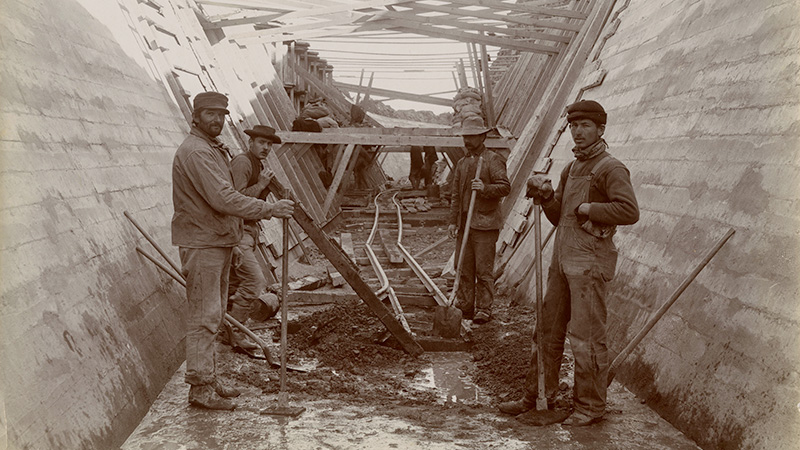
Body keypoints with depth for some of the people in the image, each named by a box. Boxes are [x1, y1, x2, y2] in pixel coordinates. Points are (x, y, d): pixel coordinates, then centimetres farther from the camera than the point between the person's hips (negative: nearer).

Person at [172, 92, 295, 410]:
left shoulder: (214, 149, 19)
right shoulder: (195, 152, -16)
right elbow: (223, 199, -25)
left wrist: (232, 240, 23)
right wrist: (269, 209, -24)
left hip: (218, 242, 10)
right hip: (201, 244, -10)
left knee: (214, 315, 14)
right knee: (204, 317, -7)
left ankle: (209, 380, 23)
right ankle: (200, 387, -1)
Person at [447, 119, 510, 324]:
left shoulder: (493, 160, -2)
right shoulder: (461, 164, 17)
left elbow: (505, 186, -10)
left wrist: (485, 188, -25)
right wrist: (453, 221, 12)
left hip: (485, 224, -6)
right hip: (464, 223, 6)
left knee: (484, 269, -3)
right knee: (464, 268, 6)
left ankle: (483, 309, 4)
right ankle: (465, 306, 14)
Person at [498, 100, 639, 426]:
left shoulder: (611, 169, -8)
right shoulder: (571, 169, 17)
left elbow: (630, 211, -22)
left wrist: (589, 209, -14)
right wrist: (545, 195, 1)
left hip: (590, 263, -8)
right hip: (562, 260, 8)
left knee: (586, 337, -3)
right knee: (548, 331, 13)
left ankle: (591, 406, 9)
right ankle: (537, 397, 24)